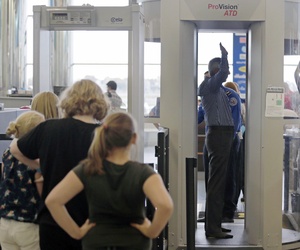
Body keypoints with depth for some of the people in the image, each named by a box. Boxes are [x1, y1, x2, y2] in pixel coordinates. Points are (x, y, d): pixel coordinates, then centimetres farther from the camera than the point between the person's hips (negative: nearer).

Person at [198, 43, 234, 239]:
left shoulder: (217, 88, 19)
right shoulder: (210, 85, -10)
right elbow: (222, 72, -27)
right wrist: (224, 56, -16)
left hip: (222, 136, 10)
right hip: (219, 135, -10)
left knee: (218, 183, 12)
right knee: (216, 184, -11)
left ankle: (214, 224, 17)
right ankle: (212, 228, -10)